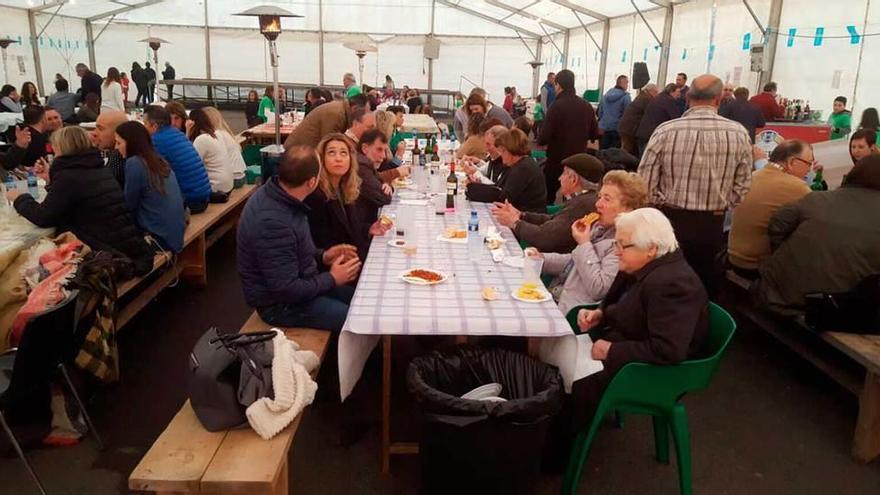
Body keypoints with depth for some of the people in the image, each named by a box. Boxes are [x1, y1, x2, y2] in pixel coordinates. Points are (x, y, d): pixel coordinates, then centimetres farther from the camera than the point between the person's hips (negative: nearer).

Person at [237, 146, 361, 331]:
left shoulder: (276, 194, -4)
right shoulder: (273, 222, -33)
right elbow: (286, 290, -28)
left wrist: (322, 256, 2)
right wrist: (332, 279, -15)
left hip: (298, 283, 9)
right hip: (280, 304, -9)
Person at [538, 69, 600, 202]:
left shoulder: (556, 106, -16)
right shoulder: (587, 106, 1)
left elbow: (543, 138, -19)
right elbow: (595, 134, 10)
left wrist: (540, 139, 4)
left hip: (557, 160, -5)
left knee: (548, 196, 7)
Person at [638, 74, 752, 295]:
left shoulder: (666, 131, -11)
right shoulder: (739, 134, -5)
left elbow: (645, 184, -10)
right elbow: (742, 187, -1)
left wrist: (665, 205, 7)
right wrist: (718, 206, 14)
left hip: (670, 220, -1)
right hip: (712, 225, 1)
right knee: (705, 286, 16)